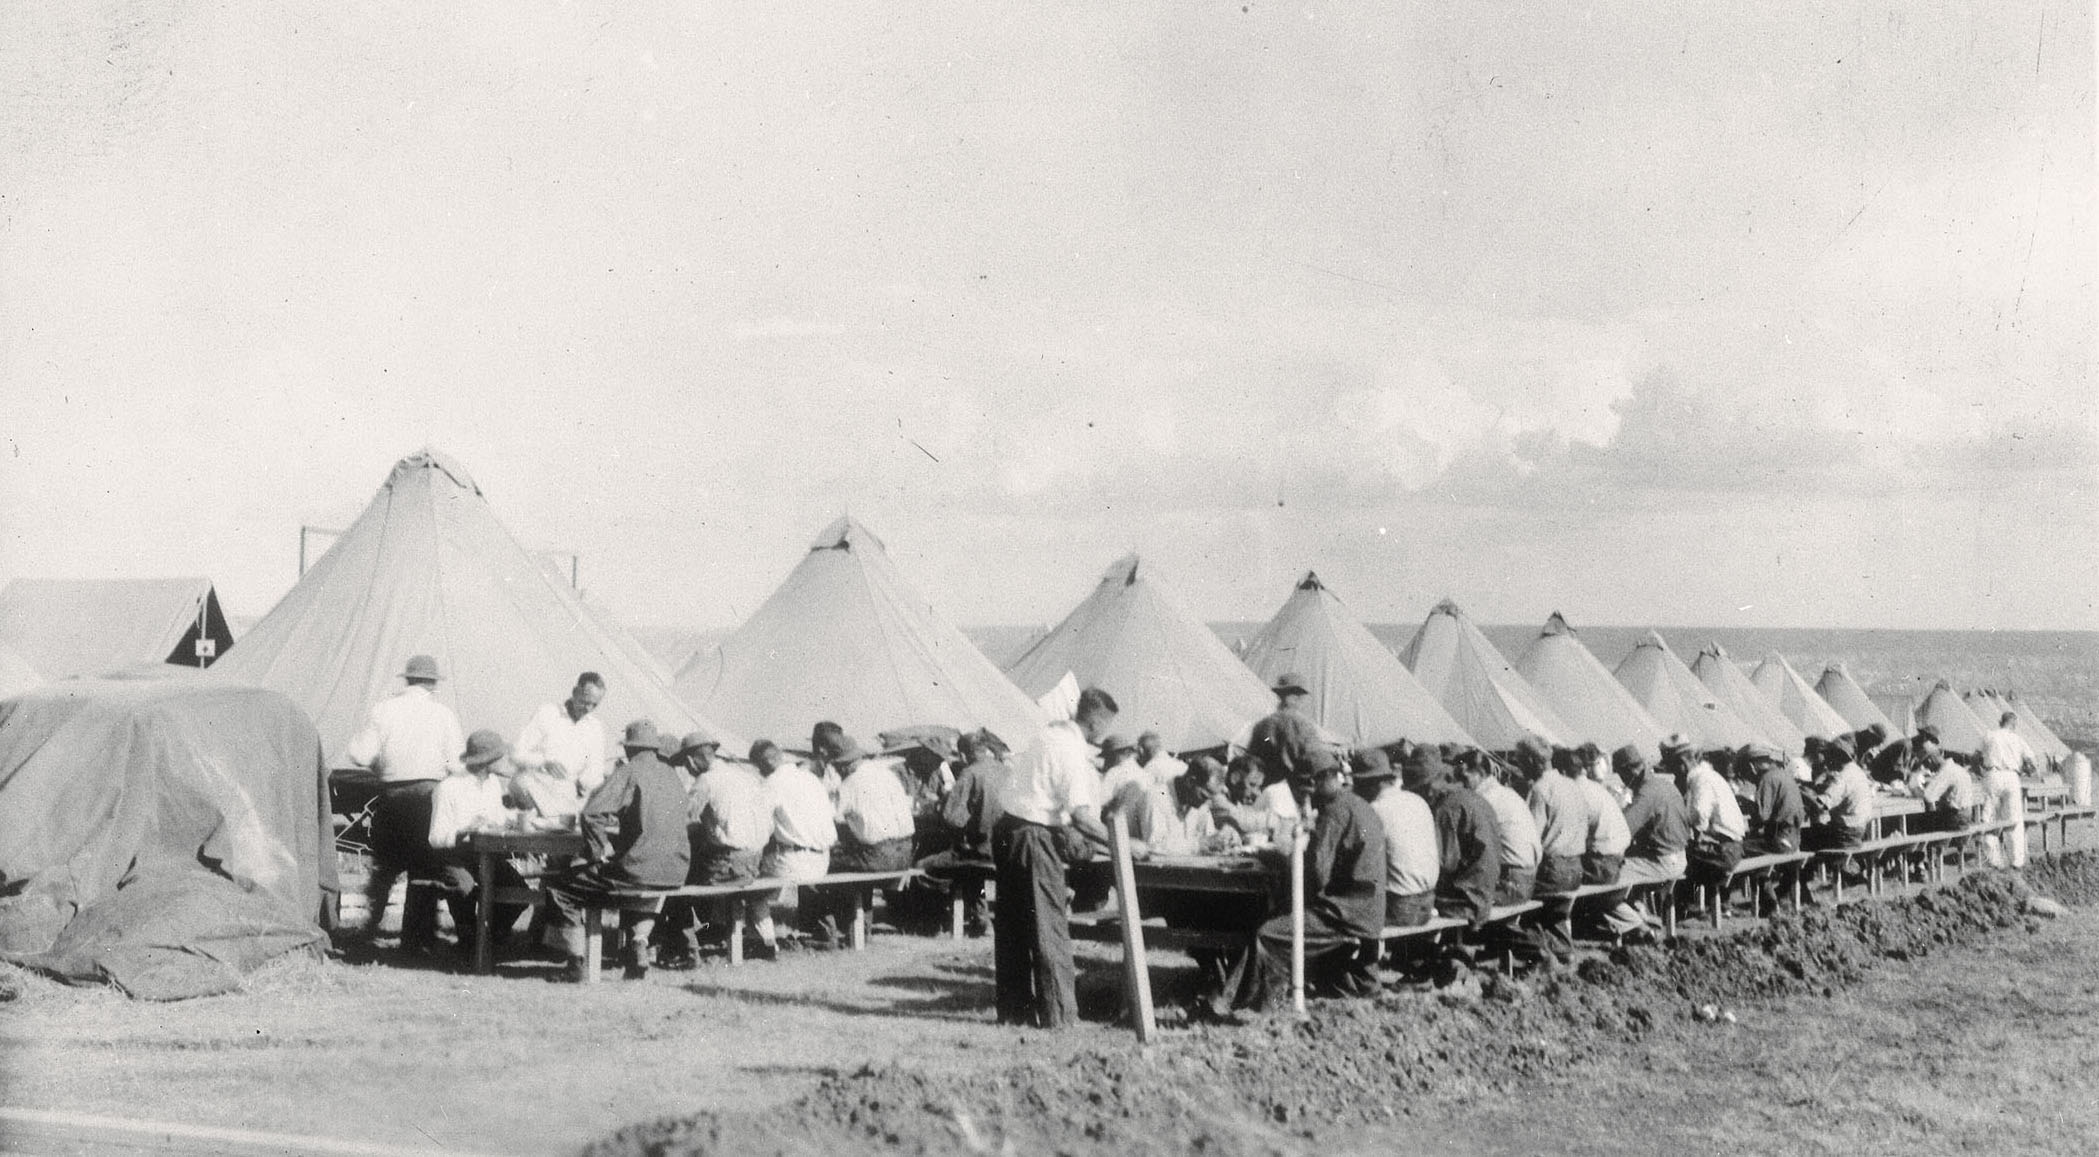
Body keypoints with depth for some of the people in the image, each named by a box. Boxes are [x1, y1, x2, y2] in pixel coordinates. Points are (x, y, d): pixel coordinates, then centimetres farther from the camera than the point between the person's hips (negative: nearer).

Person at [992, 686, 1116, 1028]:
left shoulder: (1049, 732, 11)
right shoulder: (1070, 750, -16)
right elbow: (1080, 814, -21)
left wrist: (1076, 834, 20)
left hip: (1008, 829, 9)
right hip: (1034, 837, -9)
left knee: (1011, 925, 13)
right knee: (1049, 925, -2)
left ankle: (1013, 1010, 20)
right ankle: (1058, 1013, 1)